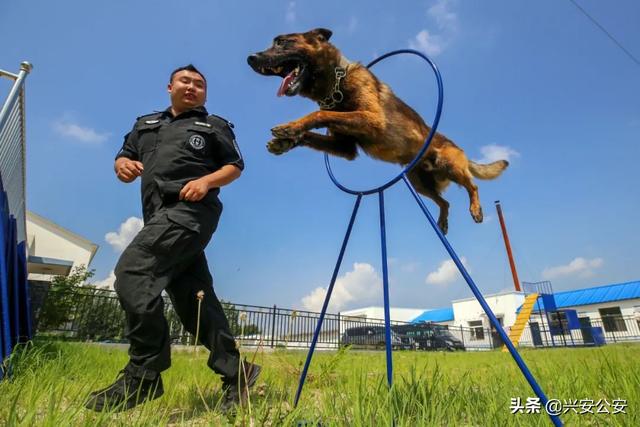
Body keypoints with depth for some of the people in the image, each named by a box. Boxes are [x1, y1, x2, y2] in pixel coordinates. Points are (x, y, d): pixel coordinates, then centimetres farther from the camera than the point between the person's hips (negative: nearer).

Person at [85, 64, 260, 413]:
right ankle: (234, 373, 10)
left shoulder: (213, 126, 15)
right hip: (162, 217, 6)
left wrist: (207, 180, -10)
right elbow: (125, 158, 25)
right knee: (194, 298, 2)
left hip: (190, 211, -6)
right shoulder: (146, 124, 29)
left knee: (132, 272, -21)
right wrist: (122, 165, 1)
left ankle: (143, 374, -10)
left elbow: (235, 165, 8)